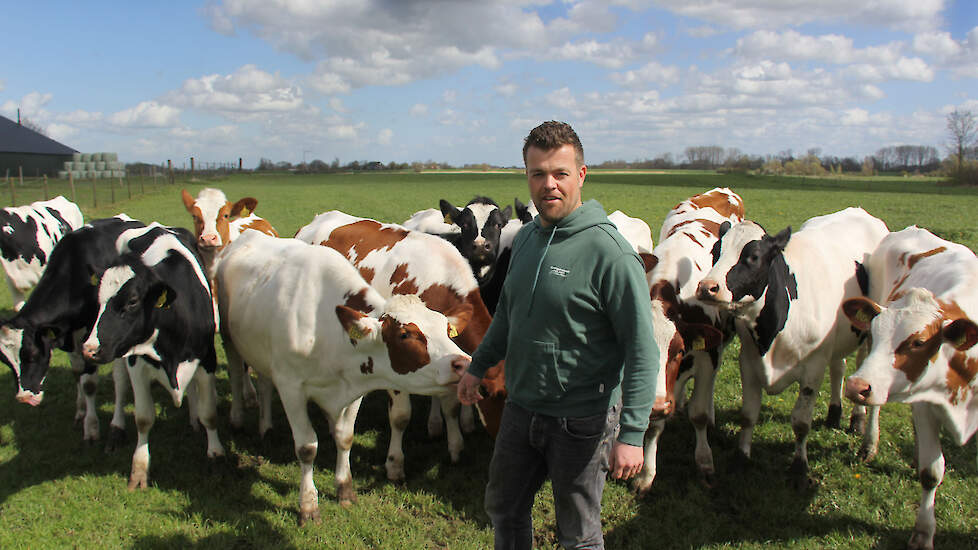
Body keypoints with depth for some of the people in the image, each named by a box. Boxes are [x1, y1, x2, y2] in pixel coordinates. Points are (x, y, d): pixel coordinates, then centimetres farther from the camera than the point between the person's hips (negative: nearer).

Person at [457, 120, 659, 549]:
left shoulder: (609, 252, -20)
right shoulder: (526, 238, 3)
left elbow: (642, 348, -20)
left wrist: (632, 434, -24)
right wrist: (478, 365, 22)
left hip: (582, 421, -6)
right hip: (520, 410, 7)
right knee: (503, 510, 22)